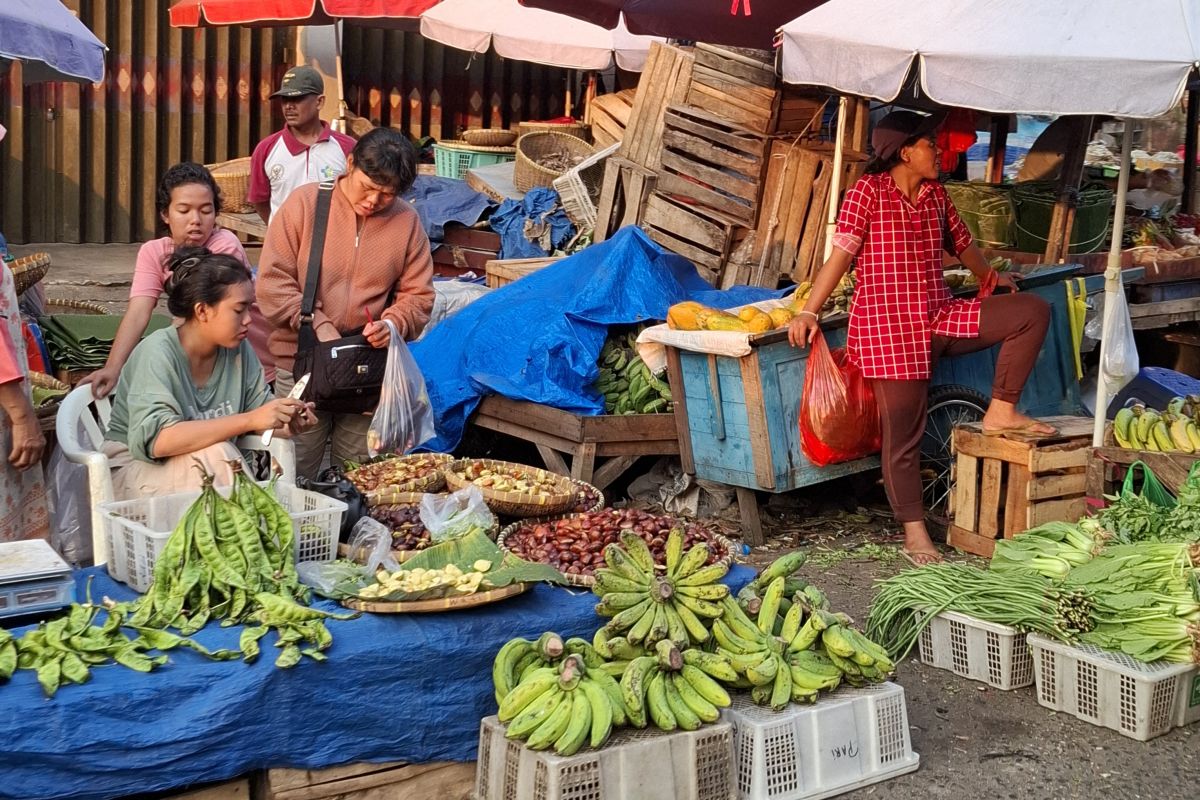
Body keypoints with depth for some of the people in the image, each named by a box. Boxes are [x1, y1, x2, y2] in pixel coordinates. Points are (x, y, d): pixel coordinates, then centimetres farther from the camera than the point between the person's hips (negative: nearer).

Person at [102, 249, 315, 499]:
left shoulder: (239, 350, -3)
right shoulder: (158, 352, -21)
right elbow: (156, 440, -32)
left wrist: (286, 423, -21)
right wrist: (249, 420, -36)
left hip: (207, 469, 5)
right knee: (215, 454, -32)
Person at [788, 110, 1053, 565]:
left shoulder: (935, 194, 12)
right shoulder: (868, 191, -7)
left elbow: (961, 242, 28)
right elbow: (840, 255, -11)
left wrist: (990, 277, 41)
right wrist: (809, 312, -16)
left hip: (940, 318, 6)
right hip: (888, 327, -6)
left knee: (1032, 311, -6)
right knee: (902, 433, -4)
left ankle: (1001, 412, -1)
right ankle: (914, 533, 7)